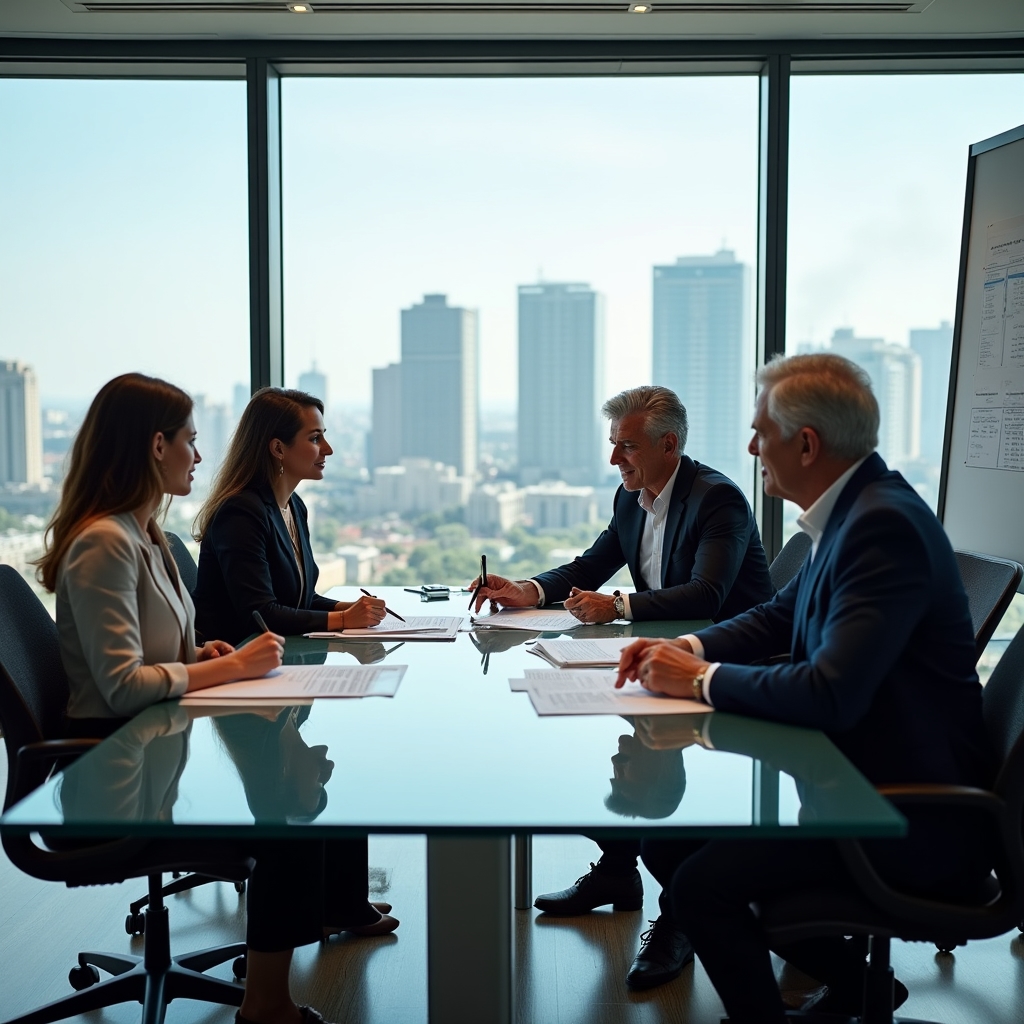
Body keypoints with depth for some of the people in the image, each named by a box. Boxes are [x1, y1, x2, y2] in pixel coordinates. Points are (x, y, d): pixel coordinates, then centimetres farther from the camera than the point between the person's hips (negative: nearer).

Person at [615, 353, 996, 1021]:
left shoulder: (885, 524, -23)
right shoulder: (854, 509, 6)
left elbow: (832, 693, -31)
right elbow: (781, 617, 19)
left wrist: (701, 679, -18)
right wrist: (688, 648, 1)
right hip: (853, 772, 10)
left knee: (701, 884, -21)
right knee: (666, 838, 7)